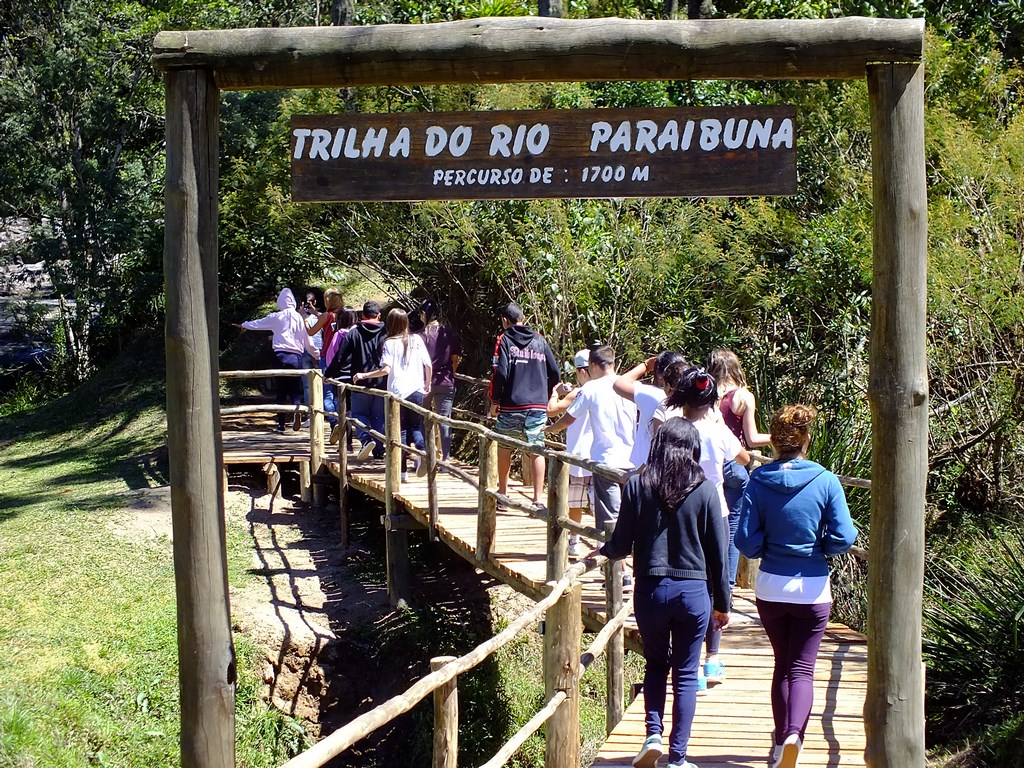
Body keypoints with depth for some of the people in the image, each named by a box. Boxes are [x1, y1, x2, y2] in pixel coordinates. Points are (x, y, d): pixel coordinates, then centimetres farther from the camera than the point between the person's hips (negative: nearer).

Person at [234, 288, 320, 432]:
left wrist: (244, 325, 39)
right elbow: (308, 341, 9)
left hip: (281, 355, -1)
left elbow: (258, 323, 20)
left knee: (281, 390, 6)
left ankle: (281, 423, 6)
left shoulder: (276, 317, 3)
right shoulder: (299, 318, 6)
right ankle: (298, 410, -27)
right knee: (295, 389, 4)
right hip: (296, 357, 1)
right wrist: (317, 355, 23)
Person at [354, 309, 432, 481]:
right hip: (416, 390, 2)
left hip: (397, 391, -2)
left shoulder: (390, 343, -5)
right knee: (416, 427, 12)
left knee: (400, 430, 6)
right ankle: (421, 451, -18)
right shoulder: (417, 340, 4)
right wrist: (427, 385, 19)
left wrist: (364, 375, -4)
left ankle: (402, 470, 5)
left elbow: (385, 369, -14)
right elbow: (428, 365, 4)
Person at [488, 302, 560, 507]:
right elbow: (554, 371, 7)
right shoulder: (539, 340, 8)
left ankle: (503, 493, 25)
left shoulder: (505, 339, -2)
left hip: (511, 406, -2)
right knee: (537, 451, 2)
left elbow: (500, 373, -12)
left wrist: (494, 401, -1)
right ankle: (538, 499, -3)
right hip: (538, 406, 2)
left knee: (504, 449, 15)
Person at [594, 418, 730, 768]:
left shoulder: (637, 486, -5)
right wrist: (722, 603, 9)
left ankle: (653, 734, 3)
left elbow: (621, 545, -2)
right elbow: (718, 551, -1)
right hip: (694, 591, -1)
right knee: (686, 674, 9)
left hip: (650, 590, 1)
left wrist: (602, 551, 22)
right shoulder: (705, 490, -5)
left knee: (655, 664, 20)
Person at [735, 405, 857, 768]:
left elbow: (747, 541, -9)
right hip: (812, 589, -2)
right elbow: (843, 538, -12)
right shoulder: (826, 481, -10)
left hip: (770, 587, 2)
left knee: (782, 665, 19)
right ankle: (794, 734, -20)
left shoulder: (758, 480, -8)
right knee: (802, 668, 4)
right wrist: (818, 547, 8)